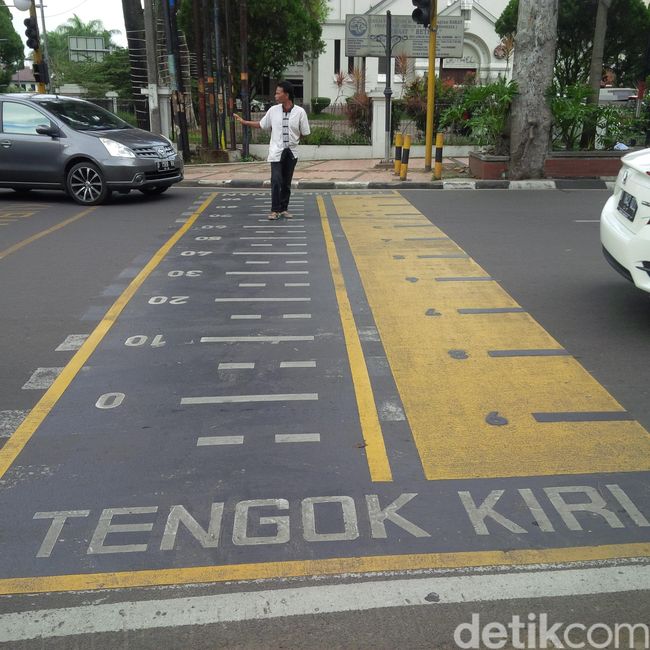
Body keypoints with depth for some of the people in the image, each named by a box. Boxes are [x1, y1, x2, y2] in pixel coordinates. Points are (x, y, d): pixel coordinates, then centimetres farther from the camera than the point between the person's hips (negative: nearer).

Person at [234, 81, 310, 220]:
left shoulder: (300, 112, -6)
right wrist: (244, 121, 11)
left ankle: (284, 208, 21)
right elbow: (261, 125, 13)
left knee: (287, 183, 9)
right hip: (276, 151, 0)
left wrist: (292, 138, -3)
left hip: (291, 152, 0)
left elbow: (305, 133, 1)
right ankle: (275, 210, -3)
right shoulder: (273, 110, 0)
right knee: (276, 181, -10)